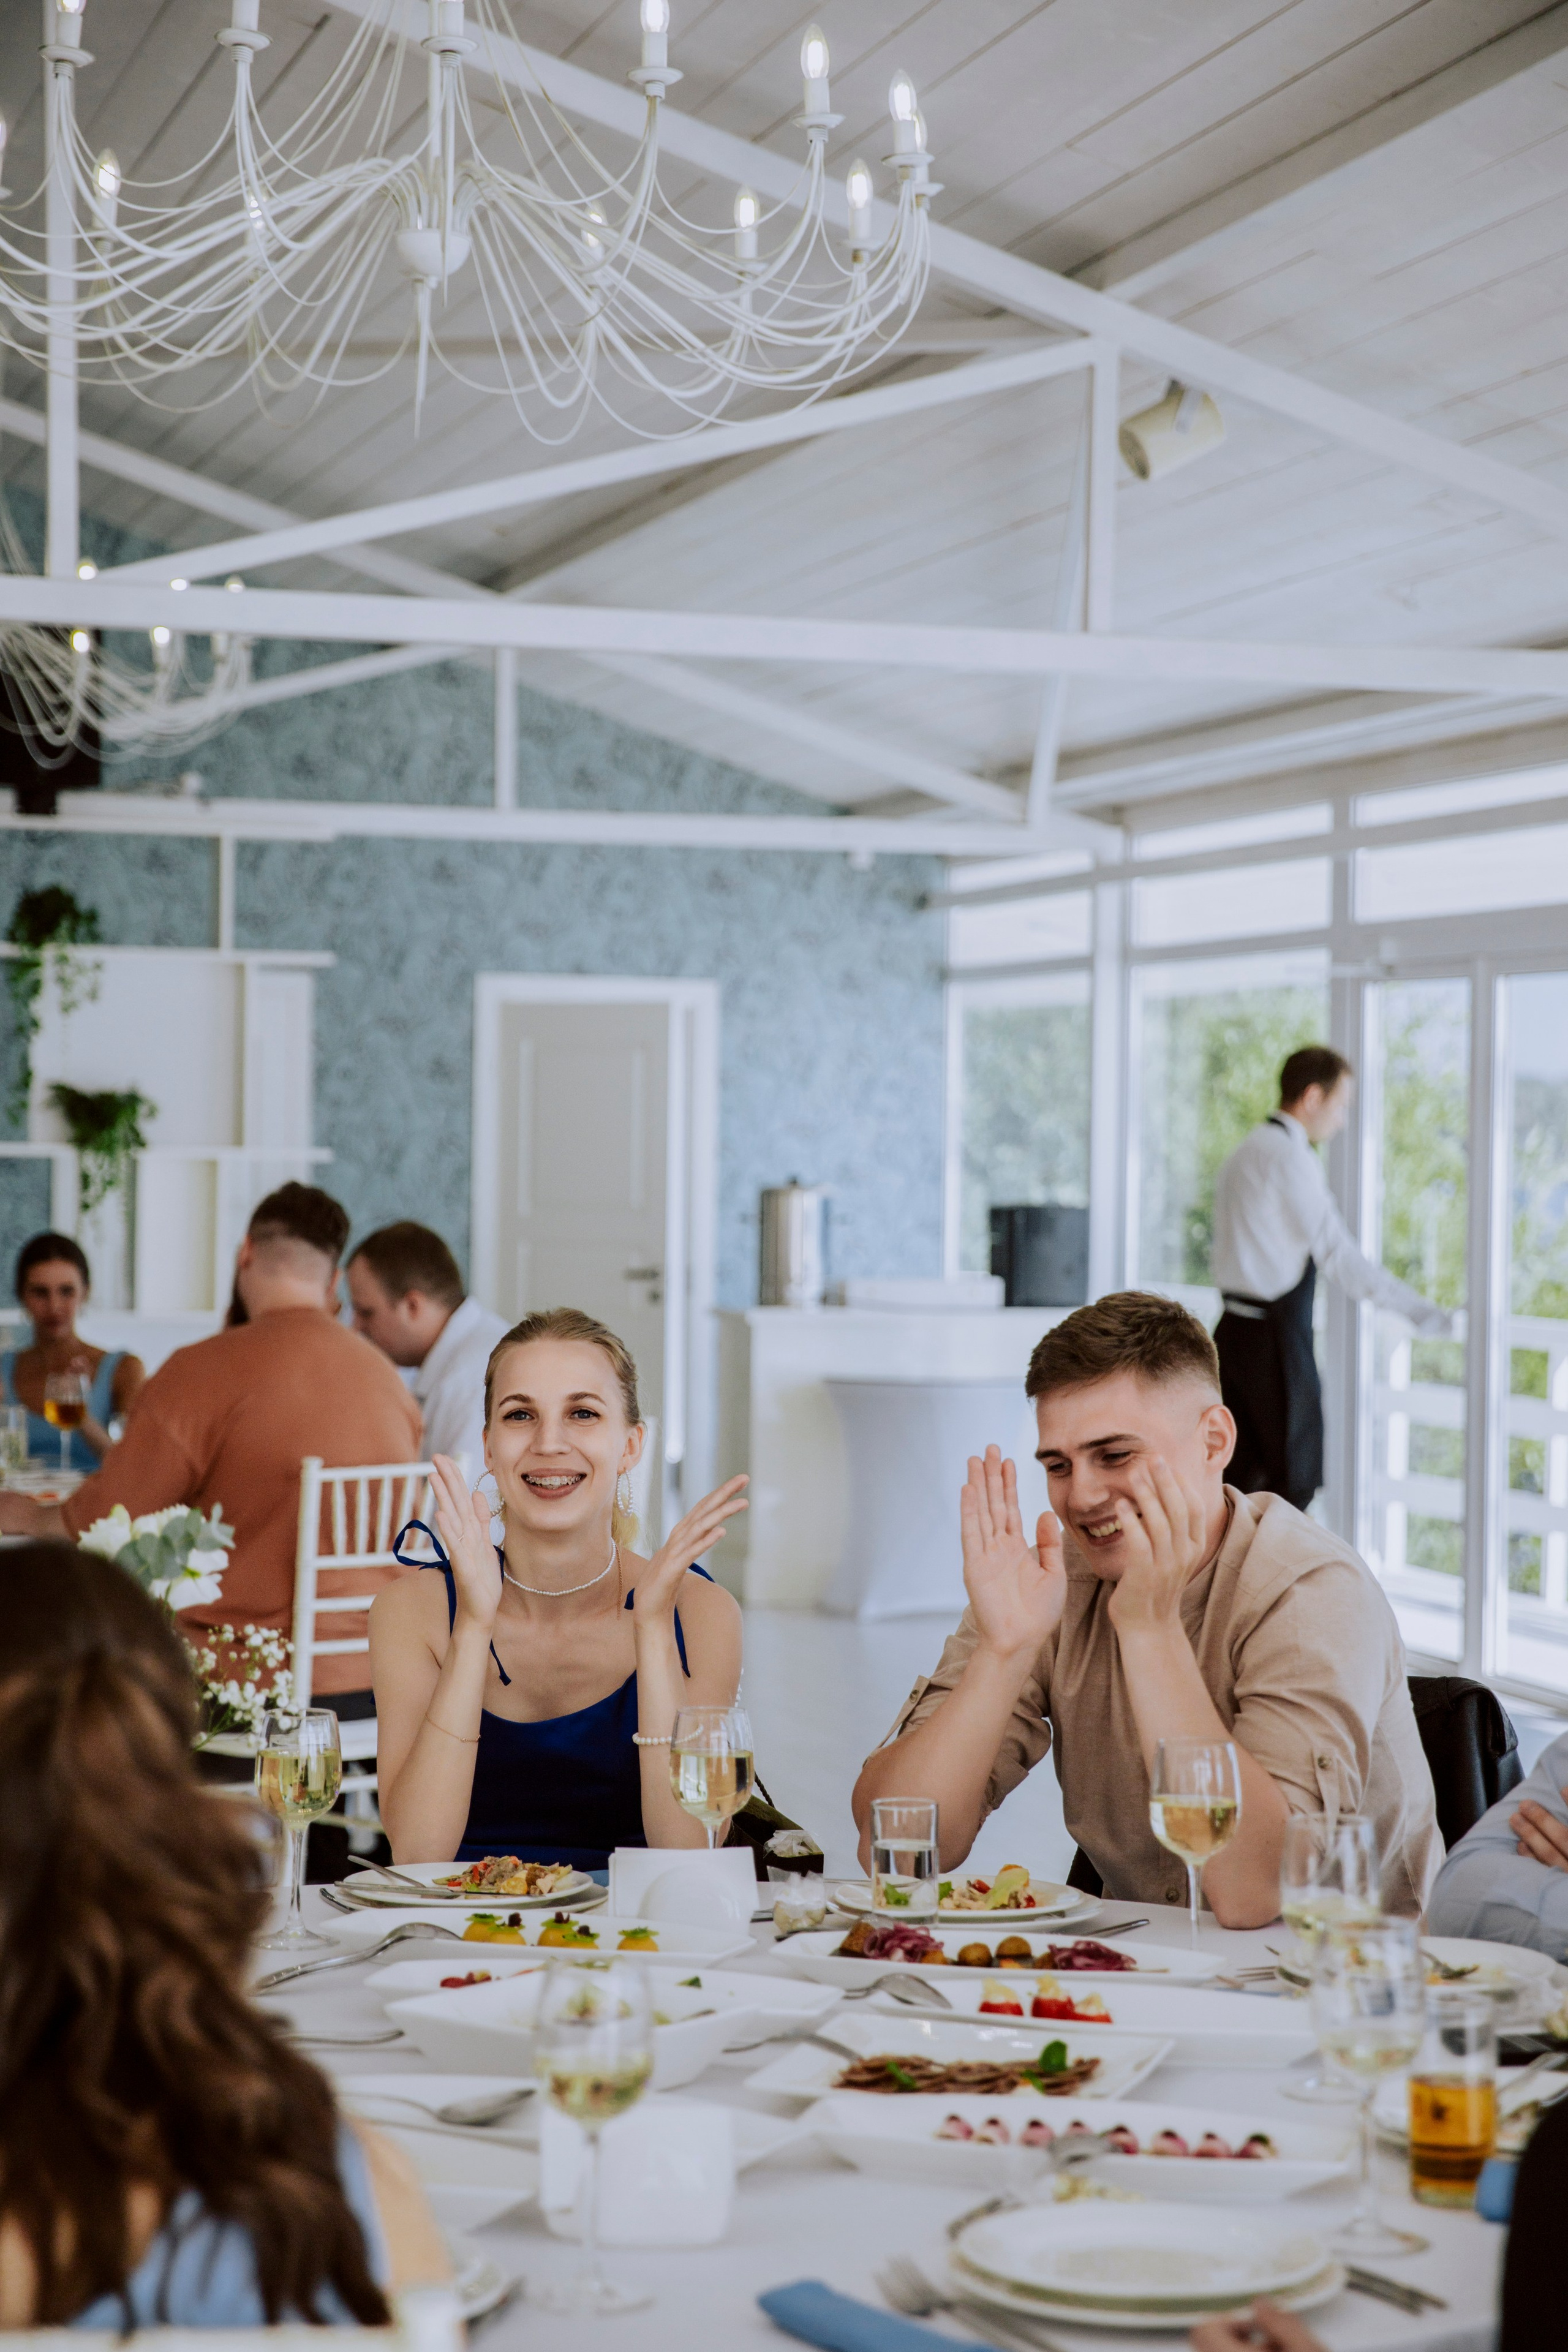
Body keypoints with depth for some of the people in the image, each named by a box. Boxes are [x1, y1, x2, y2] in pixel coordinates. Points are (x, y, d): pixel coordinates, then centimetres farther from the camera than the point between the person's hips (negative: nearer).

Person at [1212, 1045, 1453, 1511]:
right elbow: (1337, 1254, -19)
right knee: (1294, 1480, -2)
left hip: (1236, 1328, 9)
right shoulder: (1291, 1157, -14)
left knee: (1242, 1476, 11)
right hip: (1276, 1337, -9)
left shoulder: (1246, 1152, 16)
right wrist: (1426, 1314, -17)